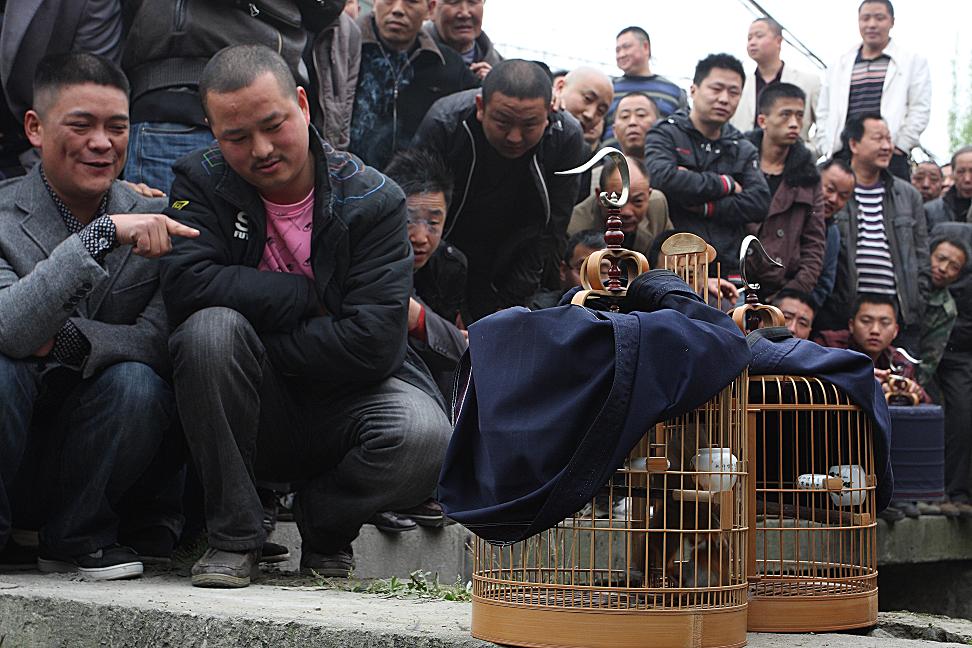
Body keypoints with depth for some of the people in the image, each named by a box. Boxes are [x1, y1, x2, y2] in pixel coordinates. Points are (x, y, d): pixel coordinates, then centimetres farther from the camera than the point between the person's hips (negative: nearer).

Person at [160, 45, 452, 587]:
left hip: (345, 399, 0)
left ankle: (325, 525, 3)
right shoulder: (202, 183, -3)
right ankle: (234, 537, -15)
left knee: (424, 438, -33)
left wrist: (259, 344, -15)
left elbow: (375, 342, -18)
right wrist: (310, 296, -19)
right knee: (210, 328, -31)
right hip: (252, 417, 1)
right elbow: (186, 287, -22)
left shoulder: (373, 200, -9)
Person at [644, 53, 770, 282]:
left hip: (728, 269, 4)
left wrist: (702, 206, -8)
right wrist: (724, 184, -3)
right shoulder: (666, 134, 7)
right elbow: (662, 177, -15)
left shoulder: (744, 149, 20)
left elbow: (759, 203, 3)